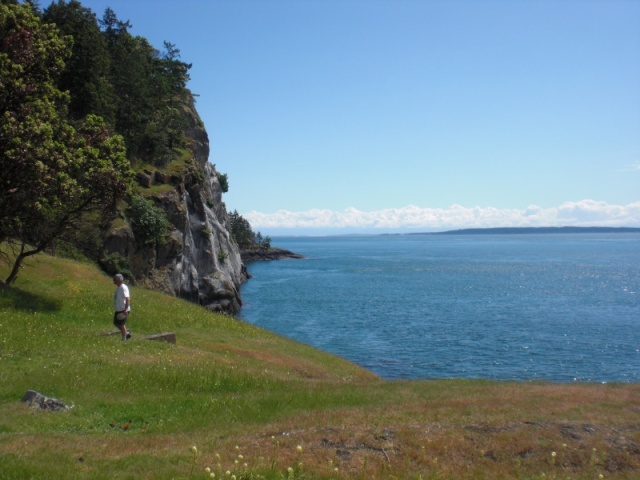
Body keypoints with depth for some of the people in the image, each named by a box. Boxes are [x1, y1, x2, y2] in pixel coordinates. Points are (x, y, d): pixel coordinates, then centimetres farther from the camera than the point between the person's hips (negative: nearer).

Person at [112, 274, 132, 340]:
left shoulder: (124, 288, -18)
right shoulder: (118, 288, 11)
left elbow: (128, 298, -25)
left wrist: (126, 309, -31)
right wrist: (115, 309, 22)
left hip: (123, 310, -10)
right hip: (118, 310, 10)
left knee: (121, 324, -2)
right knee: (116, 323, 14)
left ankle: (124, 338, 11)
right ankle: (127, 333, 26)